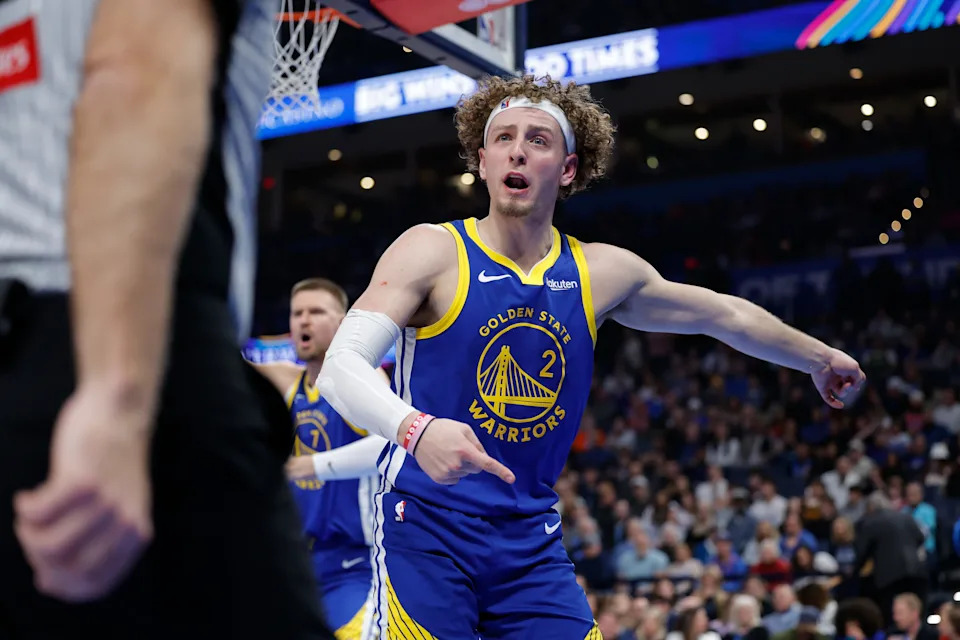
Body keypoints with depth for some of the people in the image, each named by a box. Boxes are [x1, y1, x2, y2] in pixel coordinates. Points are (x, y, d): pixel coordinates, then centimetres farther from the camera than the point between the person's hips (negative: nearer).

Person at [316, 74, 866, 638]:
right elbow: (339, 367, -17)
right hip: (426, 530, -4)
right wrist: (416, 429, -37)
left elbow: (723, 315, 21)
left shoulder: (603, 274, 6)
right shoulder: (433, 252, -7)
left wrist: (820, 358, 33)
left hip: (532, 541, 4)